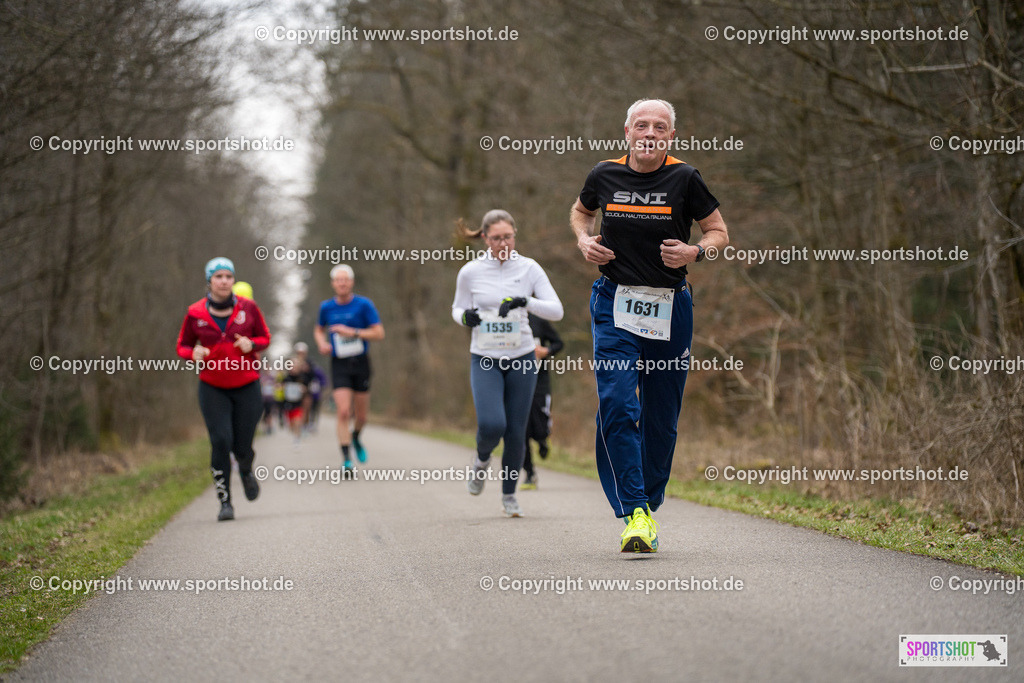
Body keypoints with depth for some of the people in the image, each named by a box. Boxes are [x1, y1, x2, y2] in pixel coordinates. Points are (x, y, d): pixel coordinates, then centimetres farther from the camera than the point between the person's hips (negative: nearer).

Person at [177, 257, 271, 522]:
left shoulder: (248, 308, -3)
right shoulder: (195, 313, -4)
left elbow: (265, 338, 8)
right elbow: (183, 345, 8)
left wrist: (251, 344, -14)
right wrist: (193, 354, -16)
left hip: (246, 387, 0)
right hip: (212, 388, 0)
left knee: (242, 447, 1)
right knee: (221, 441, -14)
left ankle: (246, 471, 39)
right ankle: (225, 502, -5)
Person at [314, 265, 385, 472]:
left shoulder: (364, 305, -5)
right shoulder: (327, 307, 3)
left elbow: (379, 333, -8)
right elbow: (319, 329, 22)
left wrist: (352, 332, -18)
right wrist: (322, 343, 0)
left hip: (360, 362, 0)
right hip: (339, 364, 0)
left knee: (362, 416, 9)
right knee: (343, 412, -15)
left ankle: (355, 438, 44)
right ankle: (346, 461, -14)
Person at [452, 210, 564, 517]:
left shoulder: (529, 268, -3)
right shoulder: (470, 272, -3)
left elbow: (556, 310, -9)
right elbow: (457, 308, 11)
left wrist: (525, 302, -26)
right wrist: (465, 316, -13)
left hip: (522, 359, 1)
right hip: (485, 360, -1)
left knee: (516, 433, 1)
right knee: (492, 425, -20)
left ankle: (509, 494, 22)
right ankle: (482, 458, 16)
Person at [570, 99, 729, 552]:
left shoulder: (684, 179, -4)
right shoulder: (605, 175, 1)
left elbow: (719, 232, 6)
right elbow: (580, 211, 23)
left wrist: (694, 252, -14)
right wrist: (584, 240, 2)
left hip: (669, 308, 0)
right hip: (614, 303, 0)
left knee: (661, 417, 7)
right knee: (617, 406, -15)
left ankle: (649, 505, 25)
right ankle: (633, 513, -16)